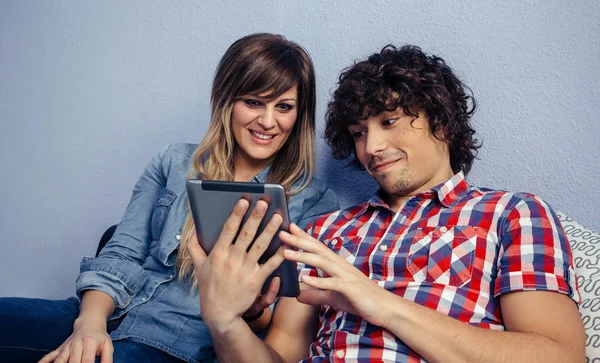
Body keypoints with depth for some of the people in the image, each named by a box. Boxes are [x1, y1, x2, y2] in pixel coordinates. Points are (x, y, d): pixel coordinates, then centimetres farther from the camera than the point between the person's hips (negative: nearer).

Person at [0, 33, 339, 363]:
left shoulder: (314, 202, 2)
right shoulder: (174, 163, 11)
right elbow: (120, 257, 6)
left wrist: (253, 311, -22)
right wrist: (91, 321, -13)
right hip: (106, 314, 4)